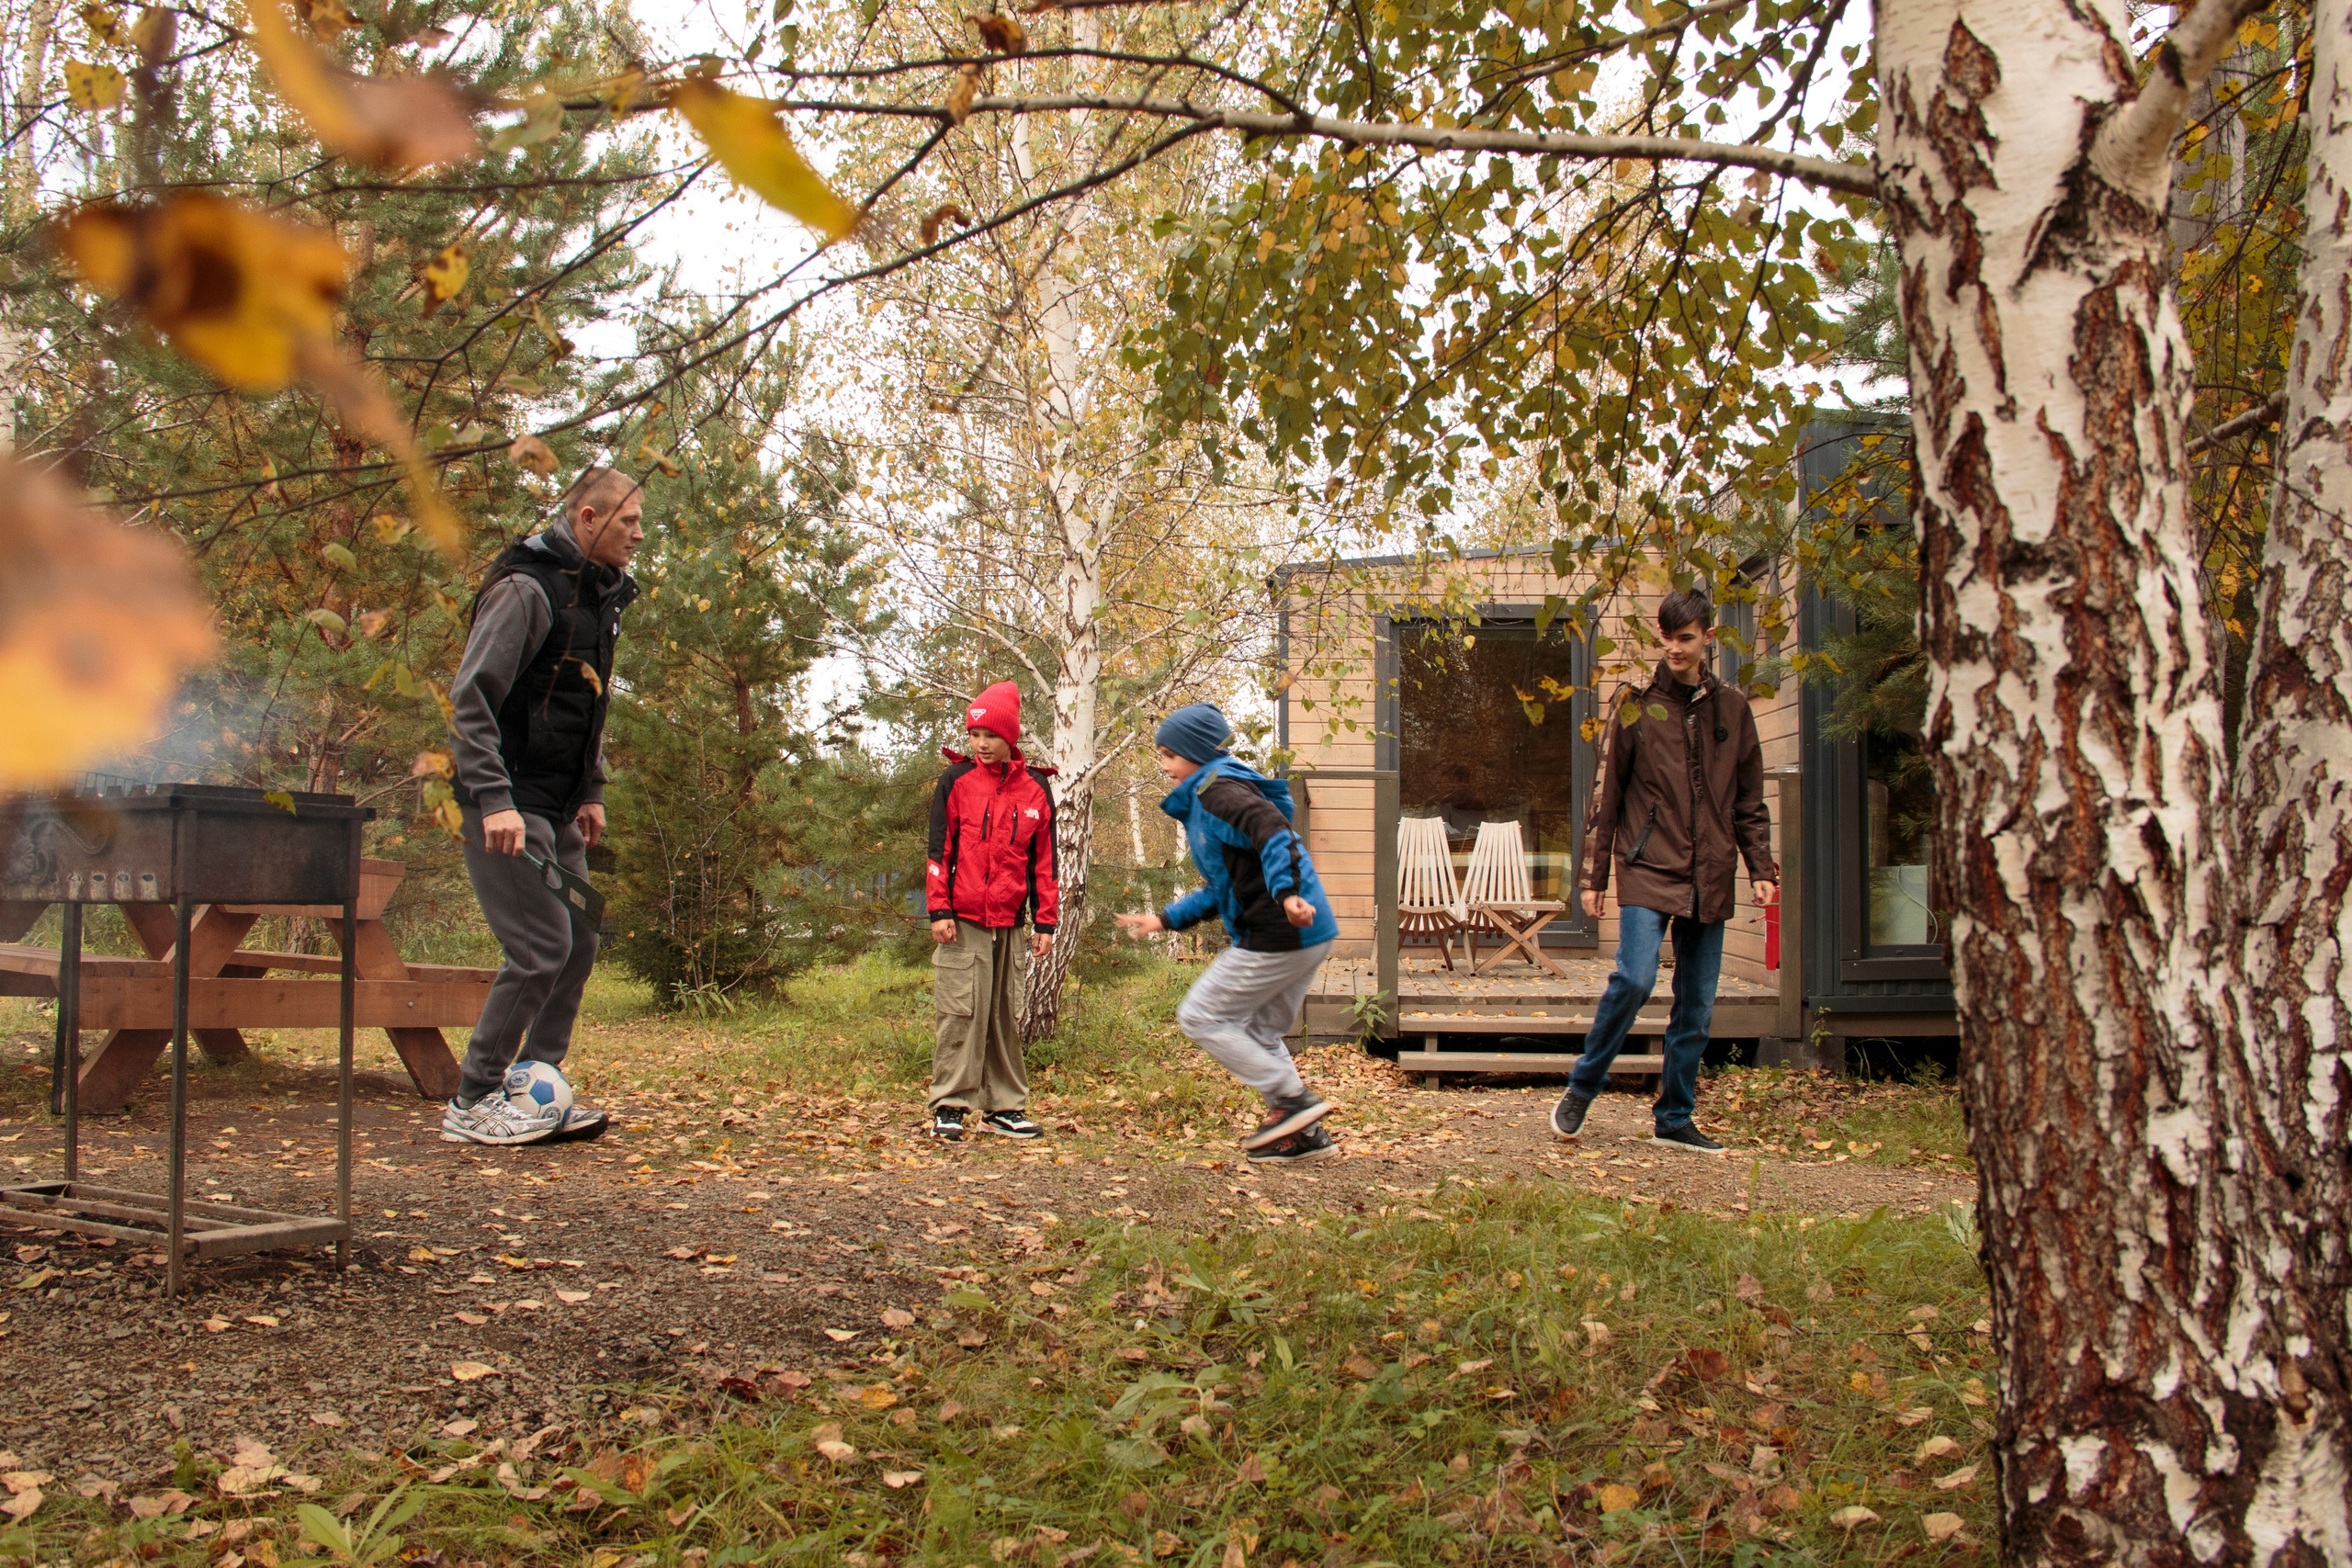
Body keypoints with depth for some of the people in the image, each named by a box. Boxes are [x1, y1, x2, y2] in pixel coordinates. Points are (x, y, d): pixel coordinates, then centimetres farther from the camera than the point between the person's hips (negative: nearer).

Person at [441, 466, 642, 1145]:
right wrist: (494, 799, -25)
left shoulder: (603, 596, 14)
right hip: (508, 805, -9)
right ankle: (472, 1103, 0)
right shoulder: (526, 590, -14)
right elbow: (471, 696, -19)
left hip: (558, 807, 9)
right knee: (541, 948, -11)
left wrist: (591, 792, 14)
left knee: (579, 944, 9)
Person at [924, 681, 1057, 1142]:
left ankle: (1003, 1107, 14)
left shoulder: (1035, 788, 8)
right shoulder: (955, 781, 2)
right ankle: (949, 1106, -2)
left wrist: (1045, 920, 8)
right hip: (962, 922, -3)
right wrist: (939, 909, -6)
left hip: (1009, 924, 3)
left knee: (1003, 1013, 8)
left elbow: (1044, 859, 12)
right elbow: (939, 848, 2)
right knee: (961, 1011, -6)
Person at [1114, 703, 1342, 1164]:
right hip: (1306, 937, 11)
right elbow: (1222, 889, 28)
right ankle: (1304, 1135, 20)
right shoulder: (1202, 802, 23)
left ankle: (1294, 1099, -3)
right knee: (1259, 1033, 21)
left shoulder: (1217, 791, -9)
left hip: (1279, 935, -11)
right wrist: (1164, 920, 24)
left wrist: (1286, 893, -42)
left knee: (1199, 1017, -1)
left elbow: (1272, 829, -28)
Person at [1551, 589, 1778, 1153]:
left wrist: (1762, 868, 7)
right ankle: (1579, 1093, -1)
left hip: (1709, 878, 4)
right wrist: (1594, 875, 0)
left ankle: (1675, 1119, 17)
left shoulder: (1732, 707, 10)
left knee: (1697, 1004, 6)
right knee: (1635, 978, -18)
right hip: (1649, 870, -4)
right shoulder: (1636, 703, 1)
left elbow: (1750, 801, 15)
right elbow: (1606, 795, 3)